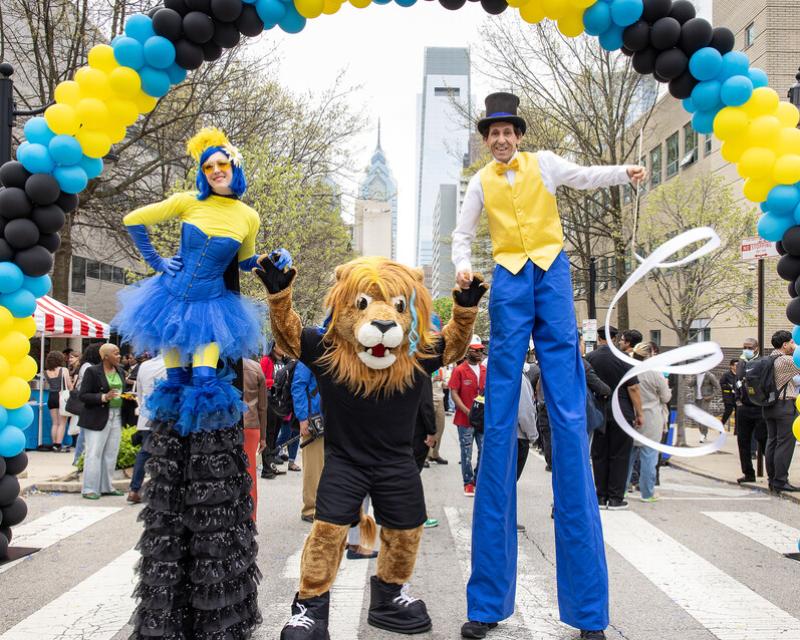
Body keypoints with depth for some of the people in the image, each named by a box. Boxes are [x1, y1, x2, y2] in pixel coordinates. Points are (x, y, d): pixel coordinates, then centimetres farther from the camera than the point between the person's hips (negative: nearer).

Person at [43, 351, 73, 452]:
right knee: (62, 423, -1)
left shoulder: (46, 372, 7)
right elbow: (69, 385, -4)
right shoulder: (64, 370, -4)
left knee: (54, 423, 12)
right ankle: (58, 445, -6)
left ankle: (54, 444, 11)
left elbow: (48, 385, 11)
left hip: (51, 397, 4)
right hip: (62, 397, -4)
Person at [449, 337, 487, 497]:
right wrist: (467, 411, -16)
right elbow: (453, 394, -8)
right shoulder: (459, 370, -5)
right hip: (465, 419, -4)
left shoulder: (485, 370, 10)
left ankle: (478, 478, 23)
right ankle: (468, 483, 13)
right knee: (467, 453, 2)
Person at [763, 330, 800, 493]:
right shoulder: (786, 360, -14)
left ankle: (772, 479, 15)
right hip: (785, 406, -9)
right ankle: (780, 481, -7)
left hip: (769, 405, 9)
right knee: (785, 443, -6)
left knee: (772, 442, 11)